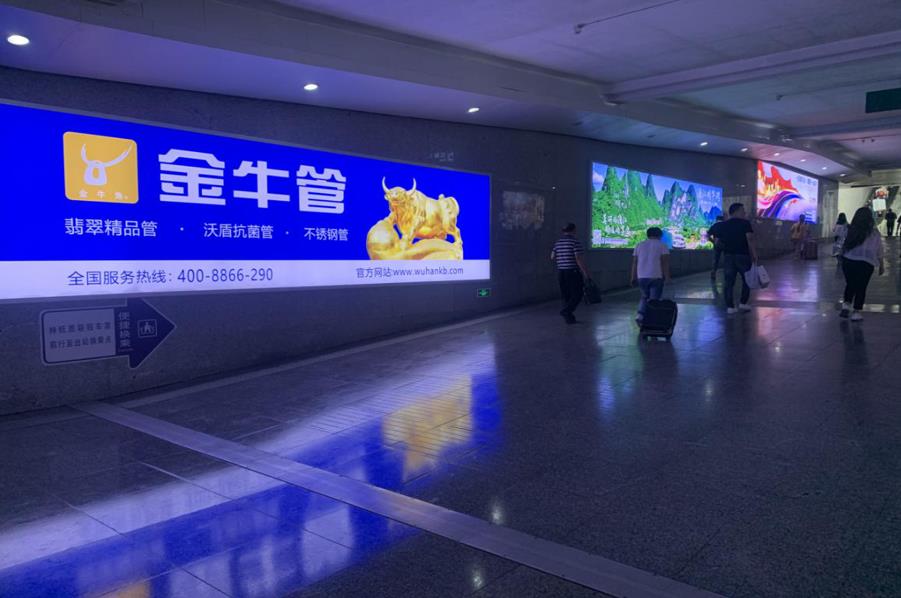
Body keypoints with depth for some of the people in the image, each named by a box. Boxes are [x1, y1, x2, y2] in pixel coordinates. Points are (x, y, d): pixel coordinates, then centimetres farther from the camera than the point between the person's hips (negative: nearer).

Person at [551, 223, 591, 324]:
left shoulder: (558, 242, 7)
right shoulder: (575, 241, -12)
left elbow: (553, 257, 8)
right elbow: (579, 258, -18)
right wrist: (586, 272, -15)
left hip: (561, 272, 7)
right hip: (573, 272, -6)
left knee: (566, 296, 12)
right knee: (577, 295, 2)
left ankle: (569, 318, 12)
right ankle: (565, 311, -16)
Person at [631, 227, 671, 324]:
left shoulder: (639, 245, 11)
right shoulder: (662, 246, 2)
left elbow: (634, 263, 8)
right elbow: (665, 262, -9)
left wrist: (633, 278, 11)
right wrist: (667, 277, -9)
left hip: (642, 277, 4)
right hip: (656, 277, -3)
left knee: (645, 297, 19)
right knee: (654, 299, 4)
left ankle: (640, 316, 0)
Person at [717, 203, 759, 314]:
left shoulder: (722, 225, 9)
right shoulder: (745, 223, -5)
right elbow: (750, 240, -14)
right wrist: (754, 254, -12)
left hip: (728, 256, 4)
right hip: (743, 255, -4)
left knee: (729, 282, 3)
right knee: (747, 279, 13)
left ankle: (730, 306, 0)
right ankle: (743, 303, 11)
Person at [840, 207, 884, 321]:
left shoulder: (851, 230, 1)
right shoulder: (874, 233, 0)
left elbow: (844, 247, 0)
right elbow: (879, 251, 6)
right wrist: (882, 266, 17)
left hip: (848, 261, 2)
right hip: (865, 263, -2)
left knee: (850, 284, 21)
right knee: (861, 287, 8)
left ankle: (846, 305, 10)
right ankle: (856, 313, 9)